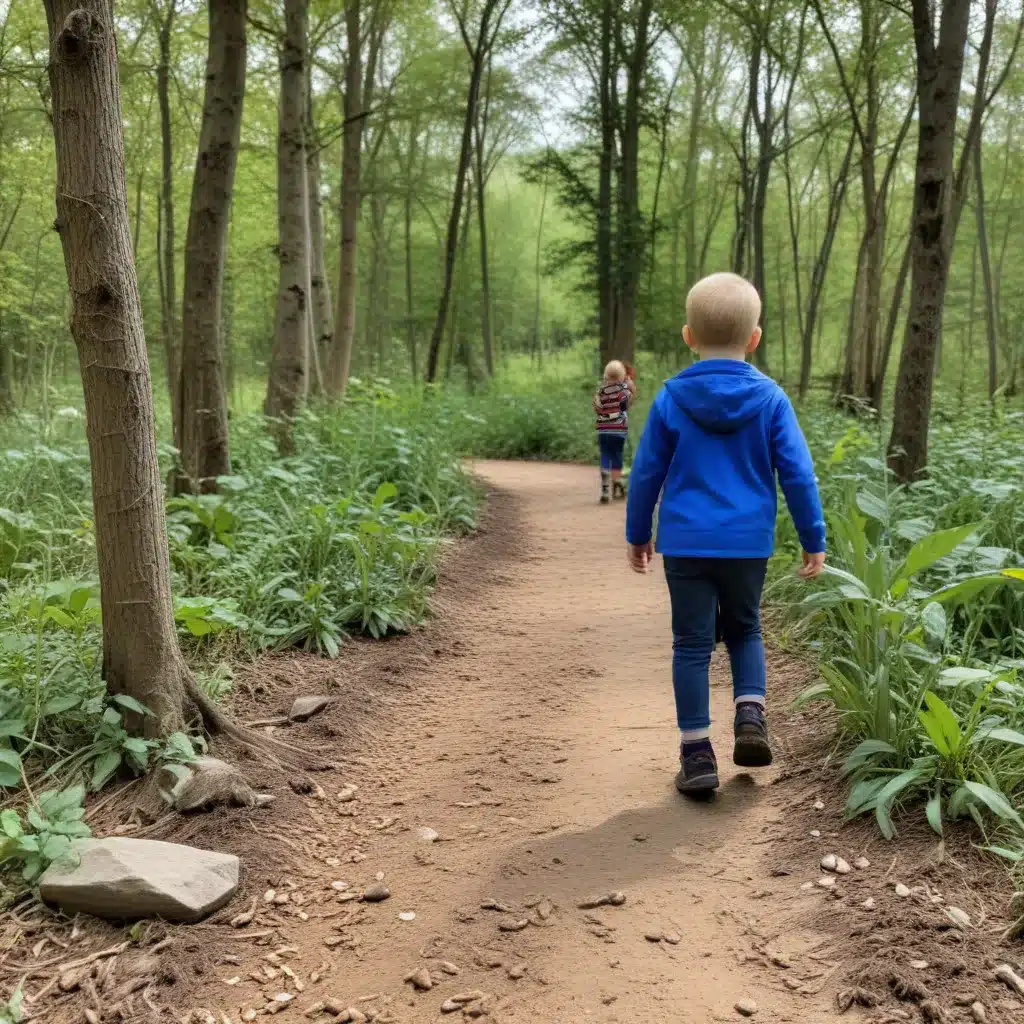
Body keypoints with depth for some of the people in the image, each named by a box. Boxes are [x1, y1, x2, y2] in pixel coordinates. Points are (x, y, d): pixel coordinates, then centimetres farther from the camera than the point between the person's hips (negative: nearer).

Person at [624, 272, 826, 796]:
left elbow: (646, 473, 3)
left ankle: (697, 753, 8)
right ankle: (750, 714, 5)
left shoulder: (671, 398, -2)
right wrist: (814, 540, 7)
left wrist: (637, 534, 15)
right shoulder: (770, 398, -3)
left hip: (685, 542, -1)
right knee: (744, 630, 23)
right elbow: (797, 474, -3)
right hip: (748, 544, 1)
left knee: (692, 643, 7)